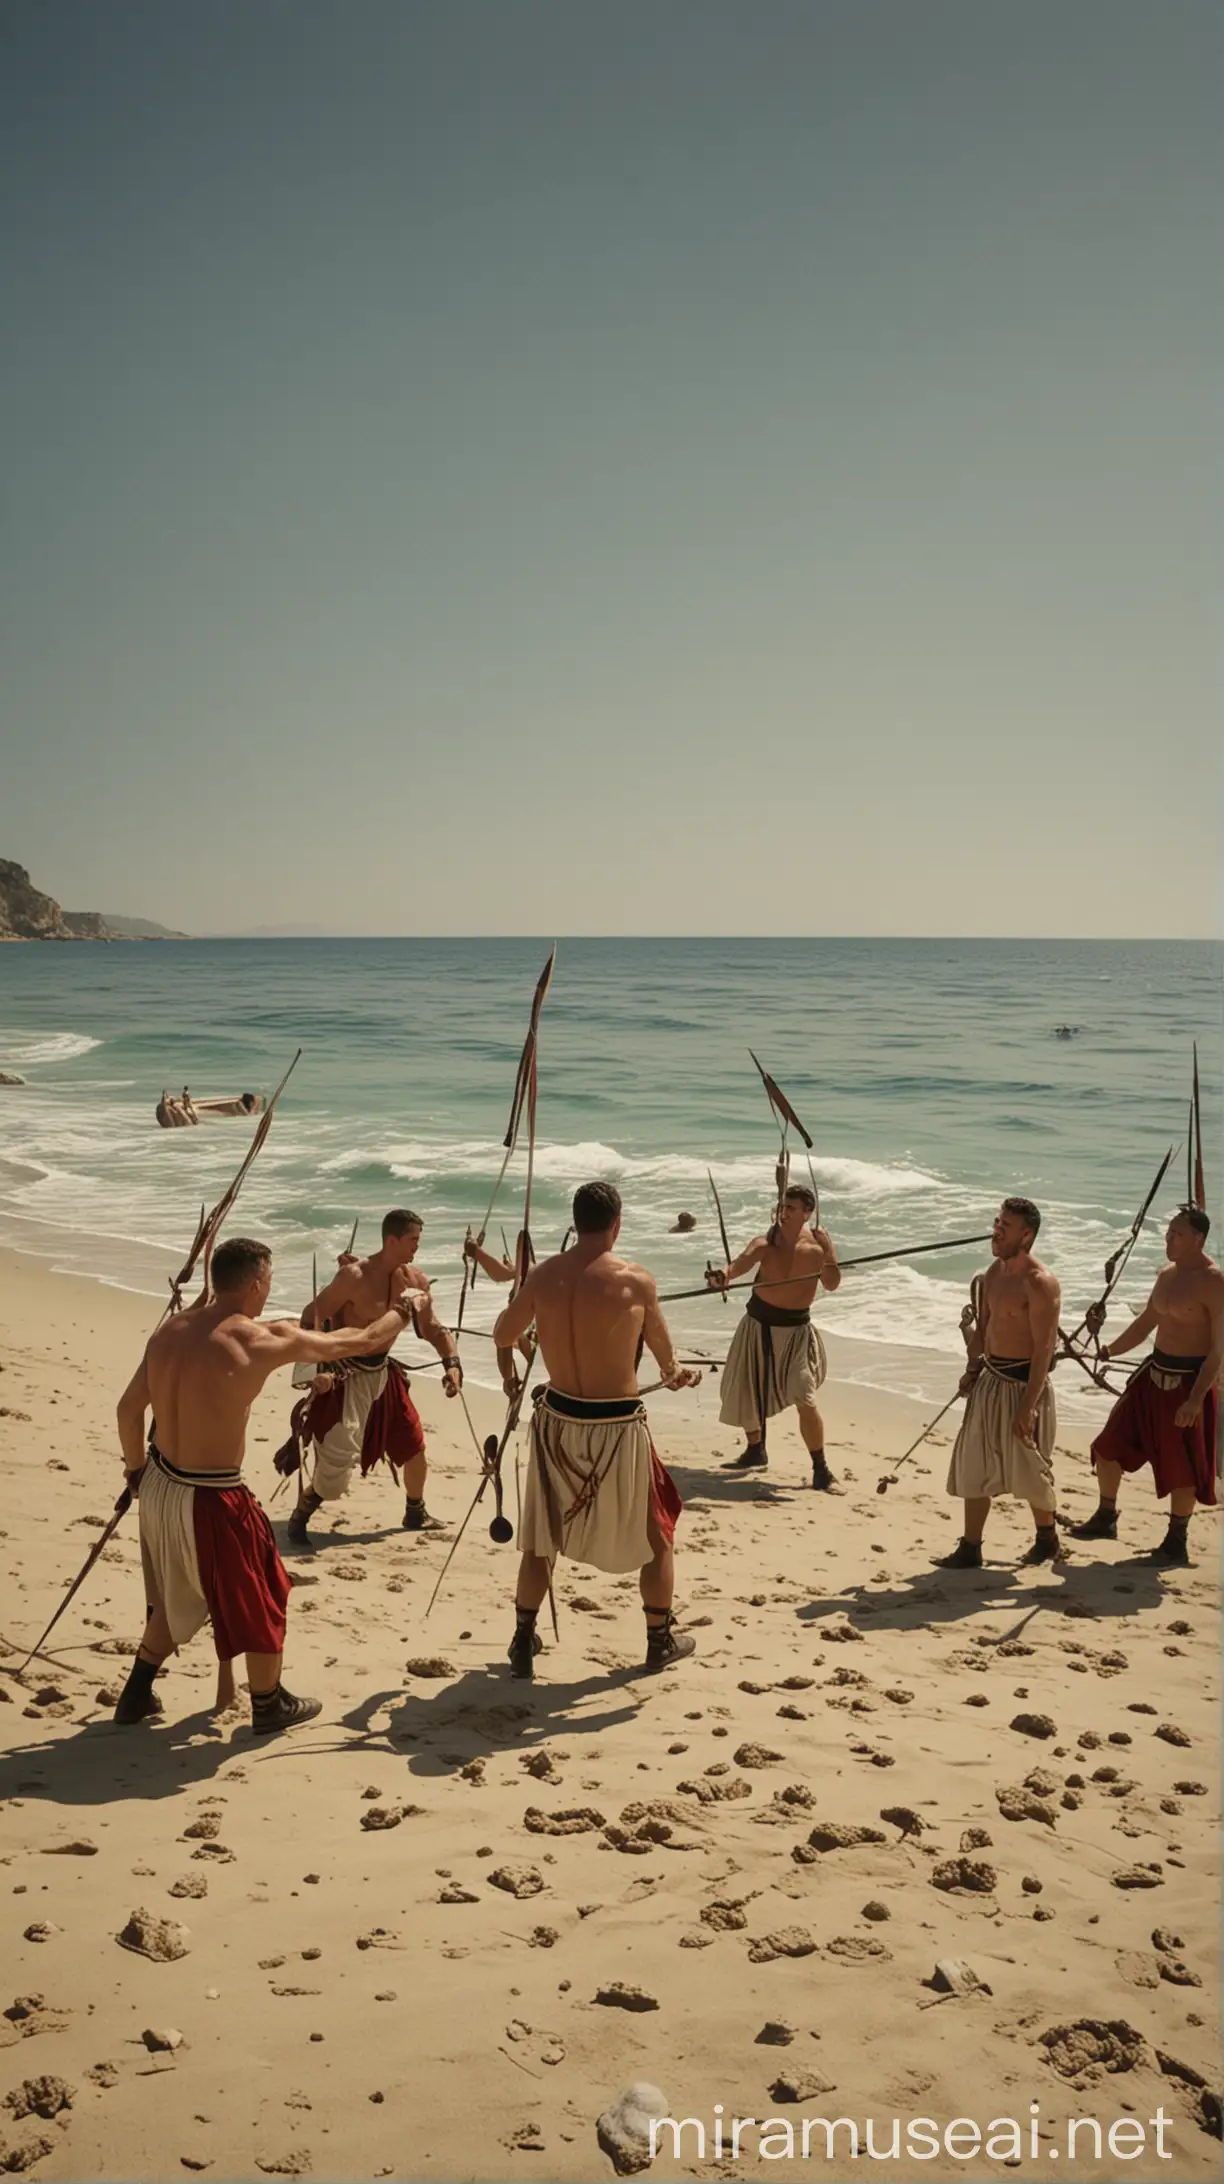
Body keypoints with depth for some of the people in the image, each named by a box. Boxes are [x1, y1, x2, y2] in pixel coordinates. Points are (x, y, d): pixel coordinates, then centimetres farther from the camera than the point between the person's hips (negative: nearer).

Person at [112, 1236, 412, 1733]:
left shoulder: (171, 1330, 0)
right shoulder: (260, 1340, -19)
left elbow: (129, 1407, 8)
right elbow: (354, 1343, -9)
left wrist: (137, 1472, 23)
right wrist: (403, 1311, 10)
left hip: (160, 1486, 7)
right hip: (210, 1499, -7)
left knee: (175, 1596, 30)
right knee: (259, 1601, 16)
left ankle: (137, 1693, 41)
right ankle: (269, 1705, 33)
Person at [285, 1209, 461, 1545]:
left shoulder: (415, 1280, -3)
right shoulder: (354, 1276, -23)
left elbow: (433, 1328, 7)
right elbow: (312, 1318, -21)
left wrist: (451, 1363, -9)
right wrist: (316, 1367, -30)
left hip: (384, 1371, 7)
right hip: (346, 1375, -7)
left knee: (414, 1445, 12)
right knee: (337, 1458, -9)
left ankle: (415, 1513, 35)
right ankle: (298, 1520, 12)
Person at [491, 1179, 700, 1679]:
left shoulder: (543, 1276, -4)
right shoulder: (635, 1281, -15)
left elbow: (503, 1334, 12)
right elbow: (663, 1350, 4)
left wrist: (506, 1358, 36)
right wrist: (675, 1371, 27)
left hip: (558, 1420, 4)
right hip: (616, 1426, -3)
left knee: (541, 1537, 22)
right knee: (656, 1534, 19)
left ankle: (523, 1642, 30)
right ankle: (661, 1640, 31)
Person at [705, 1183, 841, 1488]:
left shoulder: (817, 1243, -9)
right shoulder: (766, 1242, -13)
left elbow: (832, 1285, -12)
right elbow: (742, 1262, -33)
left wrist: (829, 1252, -26)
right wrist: (723, 1275, -55)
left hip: (795, 1328, -2)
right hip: (758, 1324, 2)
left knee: (805, 1399, -14)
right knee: (746, 1392, 16)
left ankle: (821, 1470, -1)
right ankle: (755, 1450, 40)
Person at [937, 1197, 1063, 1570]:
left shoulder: (1039, 1283, -19)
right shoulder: (994, 1271, 7)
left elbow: (1044, 1348, -20)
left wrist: (1028, 1405, -23)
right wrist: (973, 1367, 7)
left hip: (1022, 1383, -8)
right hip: (990, 1379, 8)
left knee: (1029, 1468, 6)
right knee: (974, 1465, 10)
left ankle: (1047, 1539, 29)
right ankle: (970, 1548, 18)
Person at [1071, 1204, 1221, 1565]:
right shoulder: (1167, 1275, 8)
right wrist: (1110, 1350, 11)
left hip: (1189, 1381, -8)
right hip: (1154, 1374, 8)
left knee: (1181, 1467, 1)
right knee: (1109, 1445, 11)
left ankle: (1176, 1542, 19)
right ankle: (1105, 1518, 28)